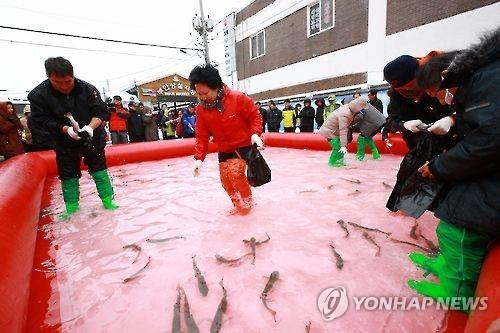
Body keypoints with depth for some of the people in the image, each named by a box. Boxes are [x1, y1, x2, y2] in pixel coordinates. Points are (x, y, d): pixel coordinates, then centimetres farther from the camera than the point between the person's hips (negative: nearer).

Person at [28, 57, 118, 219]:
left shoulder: (87, 89, -16)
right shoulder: (38, 95, -13)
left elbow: (102, 112, -14)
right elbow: (41, 121, -12)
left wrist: (90, 126, -30)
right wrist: (66, 129, -27)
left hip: (92, 138, -1)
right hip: (65, 143, 1)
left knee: (99, 169, 3)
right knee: (68, 175, 8)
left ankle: (108, 201, 13)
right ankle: (72, 207, 23)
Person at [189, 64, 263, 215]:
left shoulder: (238, 98, -20)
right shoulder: (201, 108, -9)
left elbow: (255, 115, -10)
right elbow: (202, 135, -3)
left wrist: (255, 133, -27)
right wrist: (199, 157, -10)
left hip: (244, 144, -4)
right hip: (224, 149, 5)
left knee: (235, 172, -21)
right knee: (225, 179, 3)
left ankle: (248, 199, 10)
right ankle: (238, 205, 30)